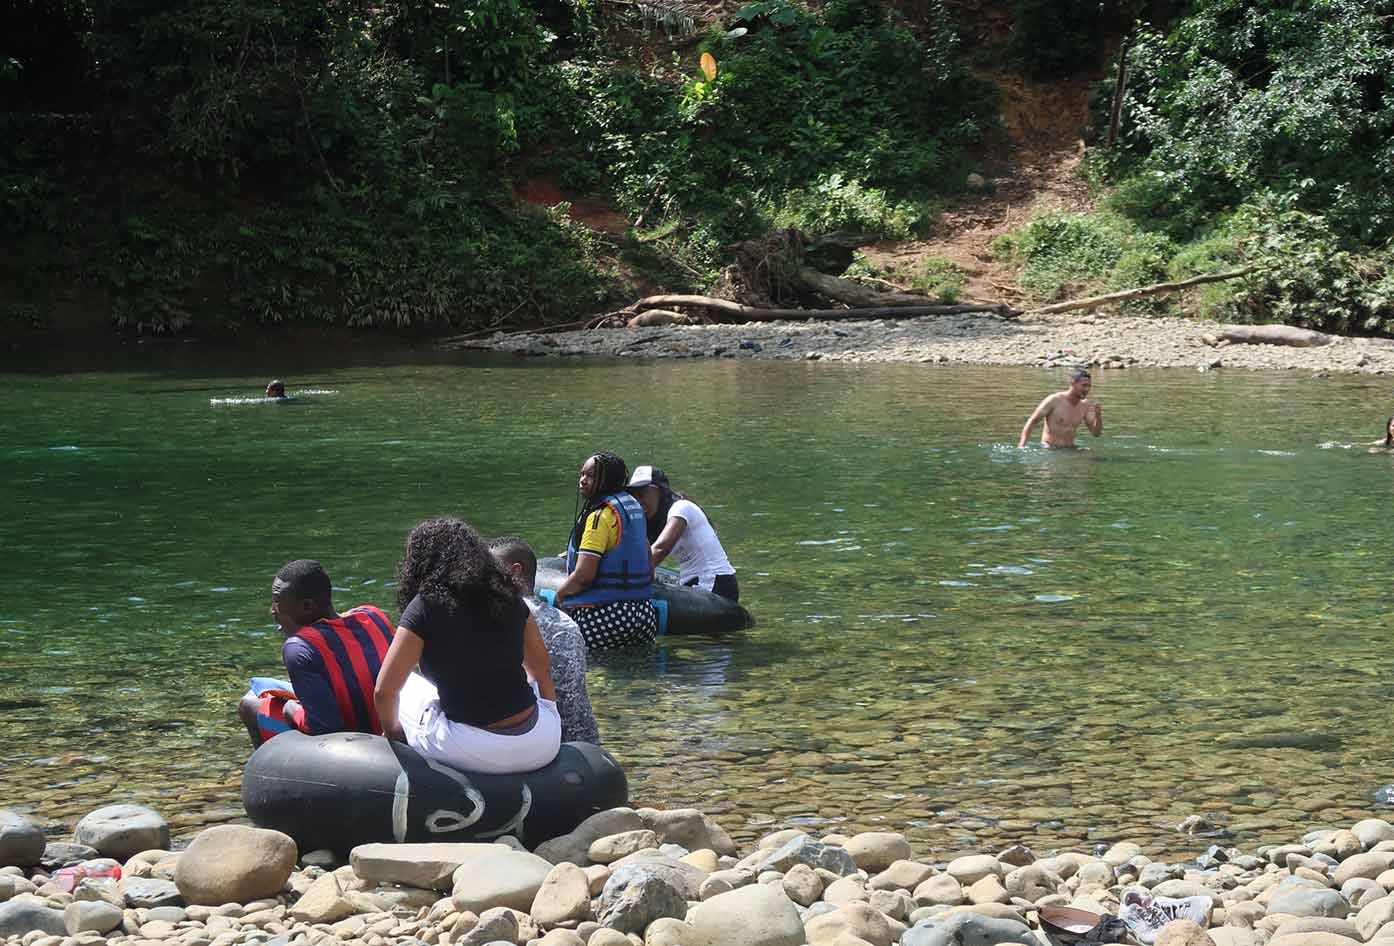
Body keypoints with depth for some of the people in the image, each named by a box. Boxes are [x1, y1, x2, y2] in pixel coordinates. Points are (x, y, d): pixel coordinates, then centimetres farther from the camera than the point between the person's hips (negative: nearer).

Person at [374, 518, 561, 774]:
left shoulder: (425, 608, -9)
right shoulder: (509, 599, 5)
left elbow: (384, 691, -9)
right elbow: (543, 673, 15)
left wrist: (391, 729, 11)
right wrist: (550, 717, 30)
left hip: (474, 752, -4)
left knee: (407, 688, 23)